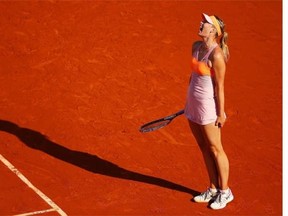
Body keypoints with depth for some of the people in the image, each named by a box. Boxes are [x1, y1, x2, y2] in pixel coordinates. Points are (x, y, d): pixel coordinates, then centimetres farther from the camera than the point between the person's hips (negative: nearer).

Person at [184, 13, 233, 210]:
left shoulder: (216, 55, -22)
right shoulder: (197, 46, 3)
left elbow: (220, 86, -18)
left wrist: (221, 113, -14)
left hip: (208, 106, -8)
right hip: (193, 105, 8)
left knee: (215, 149, 5)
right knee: (204, 149, 15)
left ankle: (225, 192, 19)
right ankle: (213, 189, 27)